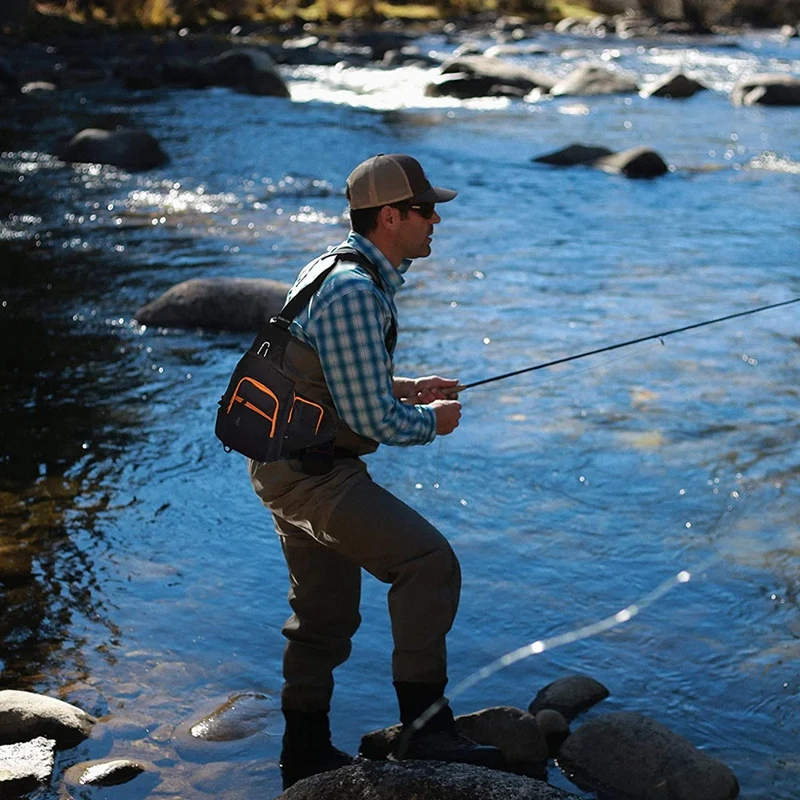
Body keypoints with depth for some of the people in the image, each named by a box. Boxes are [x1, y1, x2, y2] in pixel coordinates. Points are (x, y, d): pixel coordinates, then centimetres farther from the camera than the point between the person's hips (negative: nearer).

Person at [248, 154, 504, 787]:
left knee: (327, 614, 18)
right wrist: (432, 421, -5)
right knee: (429, 562, -17)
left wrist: (404, 388, 13)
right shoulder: (354, 293, -21)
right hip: (309, 473, -11)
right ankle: (425, 729, -13)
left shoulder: (338, 270, 12)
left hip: (294, 466, 11)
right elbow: (371, 419, -23)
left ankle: (306, 755, 31)